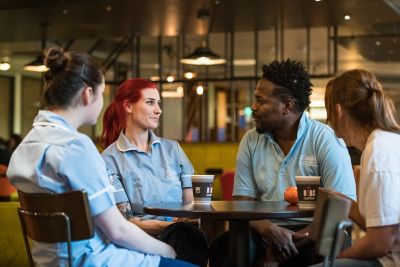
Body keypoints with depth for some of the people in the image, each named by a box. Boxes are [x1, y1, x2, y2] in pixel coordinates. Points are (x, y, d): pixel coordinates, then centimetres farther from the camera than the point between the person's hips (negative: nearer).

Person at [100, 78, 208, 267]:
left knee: (187, 232, -35)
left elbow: (191, 202, 14)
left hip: (183, 232, 4)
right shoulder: (110, 159, 3)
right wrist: (168, 225, -18)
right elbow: (124, 220, -3)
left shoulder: (172, 148, 18)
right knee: (182, 232, -38)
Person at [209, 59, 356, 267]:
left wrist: (294, 239, -21)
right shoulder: (250, 141, 6)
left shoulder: (326, 141, -6)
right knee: (222, 248, -26)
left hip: (310, 237, -3)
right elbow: (243, 203, 4)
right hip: (266, 234, 3)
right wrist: (269, 230, -18)